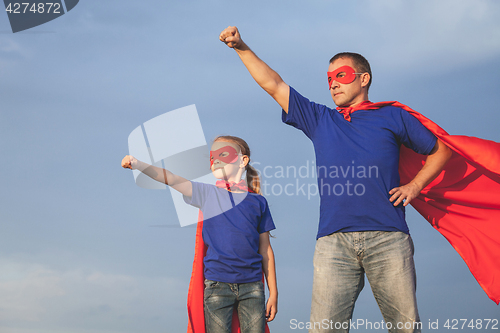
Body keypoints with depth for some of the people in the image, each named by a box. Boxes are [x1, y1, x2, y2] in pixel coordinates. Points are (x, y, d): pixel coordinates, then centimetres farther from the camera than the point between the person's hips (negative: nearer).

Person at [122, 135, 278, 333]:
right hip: (217, 285, 0)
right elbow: (171, 179, -7)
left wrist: (273, 293, 7)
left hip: (252, 287, 1)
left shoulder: (258, 202, 7)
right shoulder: (208, 194, 6)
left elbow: (265, 249, 8)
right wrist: (138, 164, -23)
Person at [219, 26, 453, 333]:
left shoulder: (392, 116, 16)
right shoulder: (319, 120, 23)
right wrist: (242, 48, 15)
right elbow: (273, 84, 21)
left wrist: (415, 186, 7)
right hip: (334, 241, 2)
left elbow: (441, 150, 21)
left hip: (387, 238, -1)